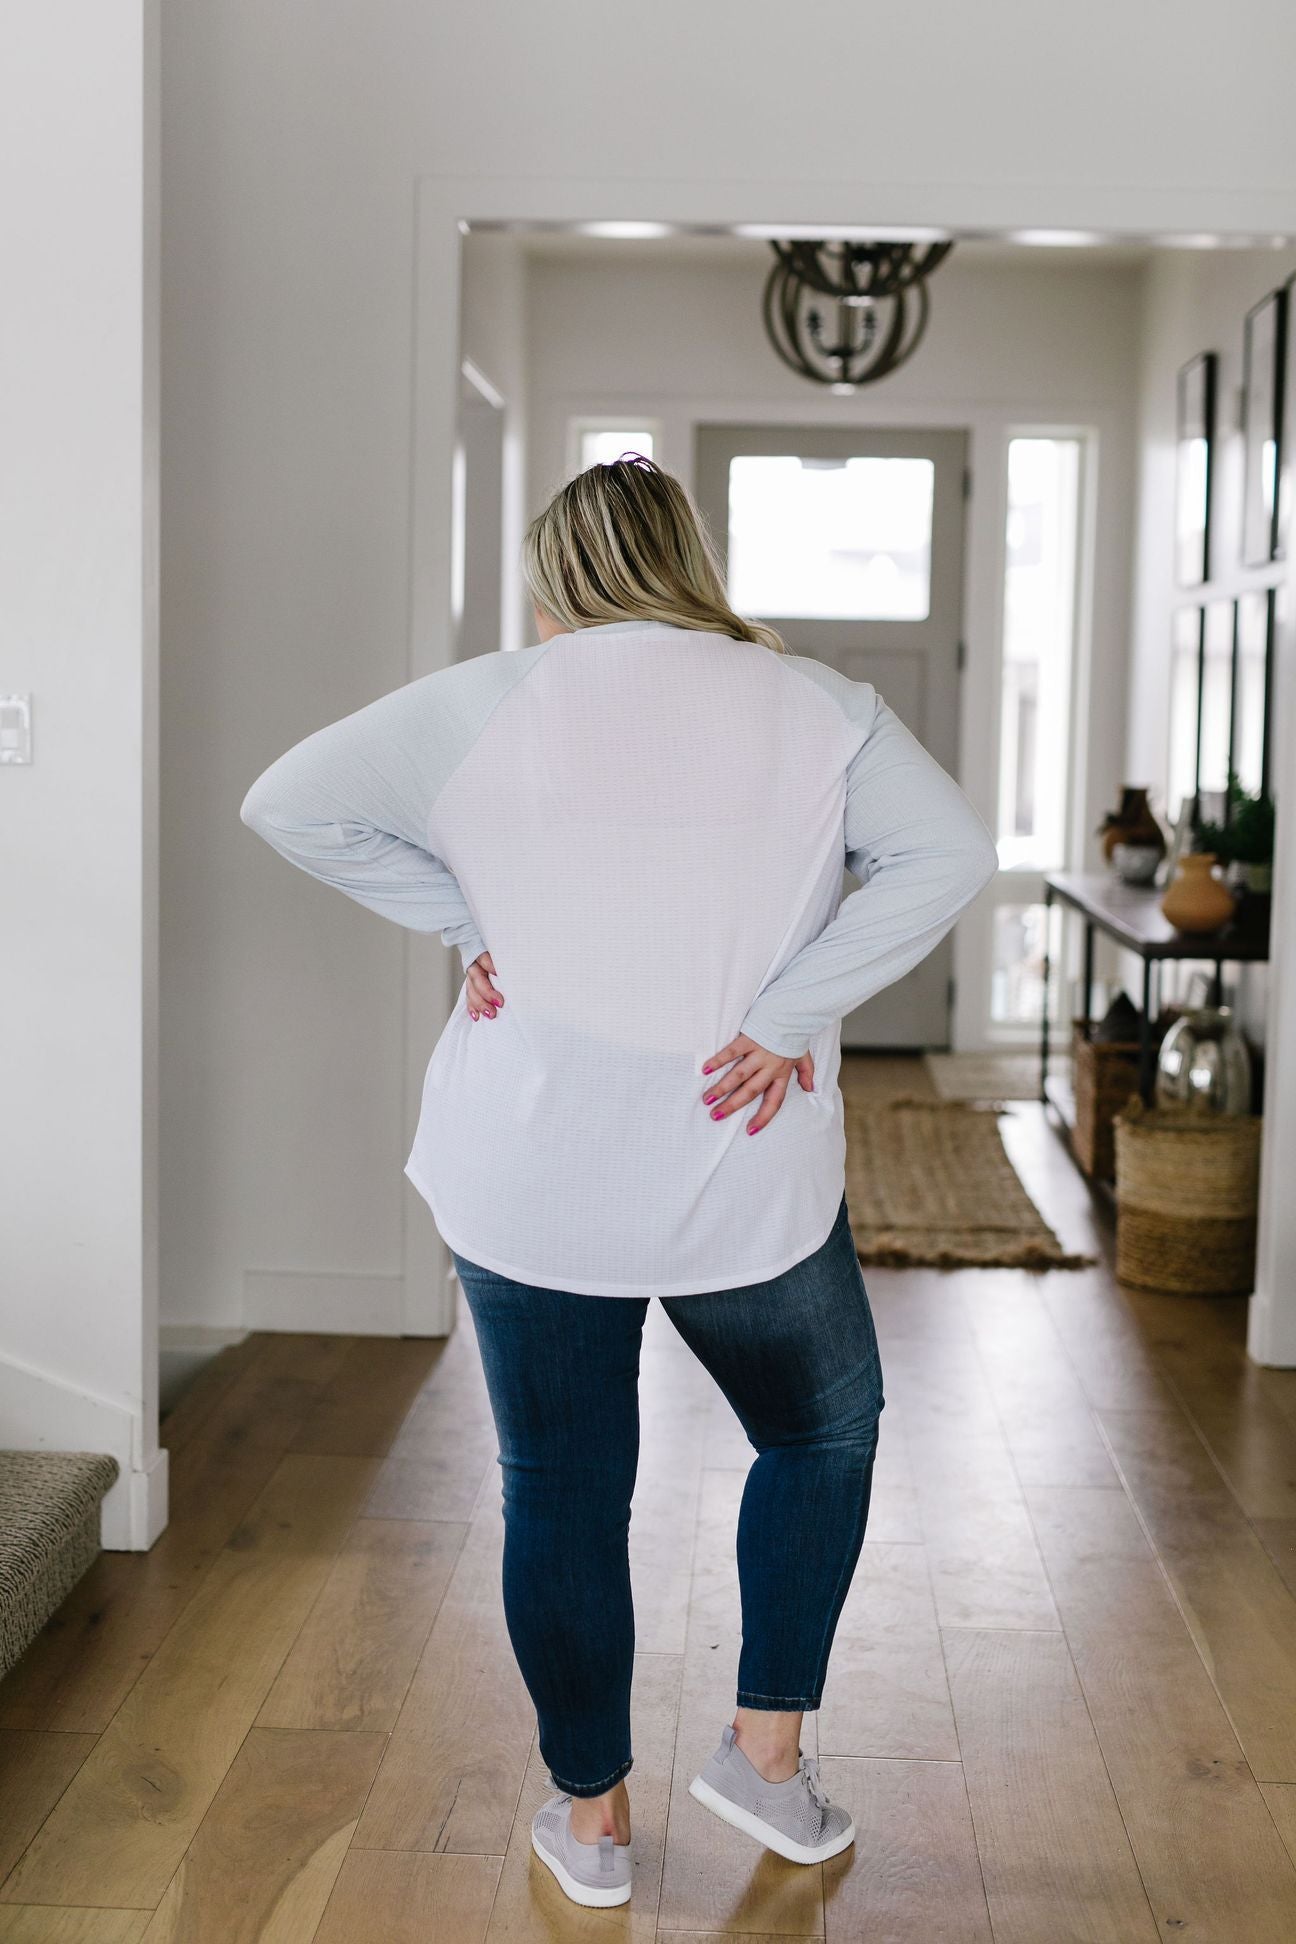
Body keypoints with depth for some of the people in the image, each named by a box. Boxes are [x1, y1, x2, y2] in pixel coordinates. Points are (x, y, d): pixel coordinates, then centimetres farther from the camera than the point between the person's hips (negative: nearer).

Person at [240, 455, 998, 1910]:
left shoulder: (483, 704, -1)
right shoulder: (817, 710, 0)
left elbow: (288, 804, 0)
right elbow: (951, 851, -11)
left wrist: (464, 921, 1)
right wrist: (794, 1013, -12)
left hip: (528, 1183, 0)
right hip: (748, 1181, 0)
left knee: (560, 1492, 13)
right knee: (823, 1431, 24)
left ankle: (591, 1818, 25)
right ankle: (766, 1745, 25)